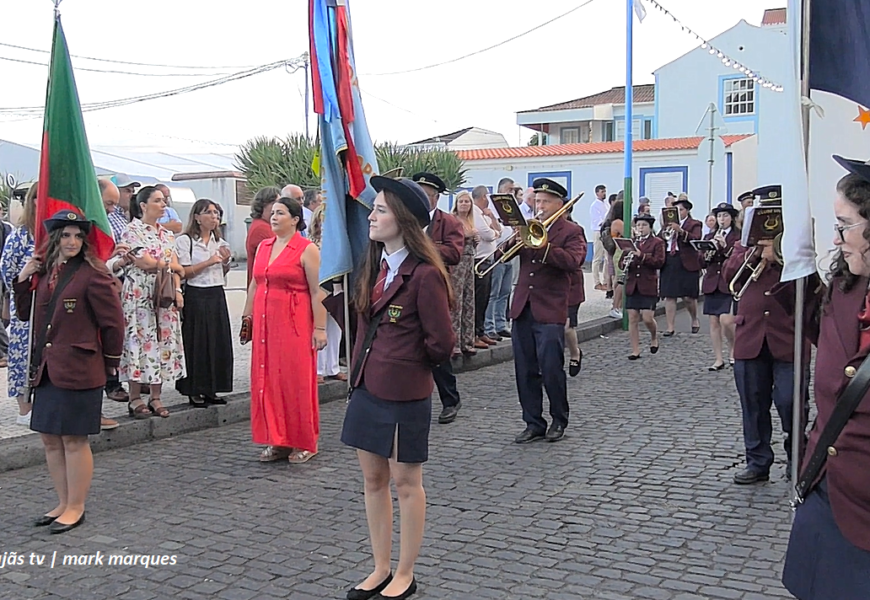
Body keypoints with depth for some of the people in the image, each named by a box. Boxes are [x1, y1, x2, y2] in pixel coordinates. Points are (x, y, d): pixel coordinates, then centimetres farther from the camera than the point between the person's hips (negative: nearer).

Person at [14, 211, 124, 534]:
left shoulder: (92, 274, -10)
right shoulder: (44, 272, 11)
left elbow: (113, 321, -8)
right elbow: (26, 314, 16)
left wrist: (110, 361, -1)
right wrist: (23, 279, 4)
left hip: (79, 370, -7)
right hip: (47, 369, 7)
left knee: (74, 439, 0)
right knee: (50, 438, 13)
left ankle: (76, 508, 13)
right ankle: (63, 503, 27)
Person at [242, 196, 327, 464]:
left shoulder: (307, 249, -5)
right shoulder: (263, 247, 14)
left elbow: (318, 292, -9)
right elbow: (254, 285, 19)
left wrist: (320, 328, -14)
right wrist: (247, 316, 16)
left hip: (294, 323, -6)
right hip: (265, 322, 6)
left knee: (296, 381, -2)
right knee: (267, 381, 7)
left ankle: (303, 444, 11)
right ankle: (277, 441, 17)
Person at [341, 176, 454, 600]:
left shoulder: (424, 274, -18)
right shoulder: (374, 266, 7)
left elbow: (441, 343, -16)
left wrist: (407, 362, -1)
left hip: (403, 392, -8)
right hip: (366, 386, 8)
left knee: (405, 482, 7)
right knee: (373, 479, 15)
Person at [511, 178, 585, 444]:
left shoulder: (571, 232, 2)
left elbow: (572, 262, -16)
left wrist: (542, 246, -24)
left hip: (550, 311, -5)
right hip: (522, 309, 5)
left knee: (551, 369, -4)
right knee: (525, 371, 7)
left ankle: (559, 420, 16)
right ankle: (533, 423, 17)